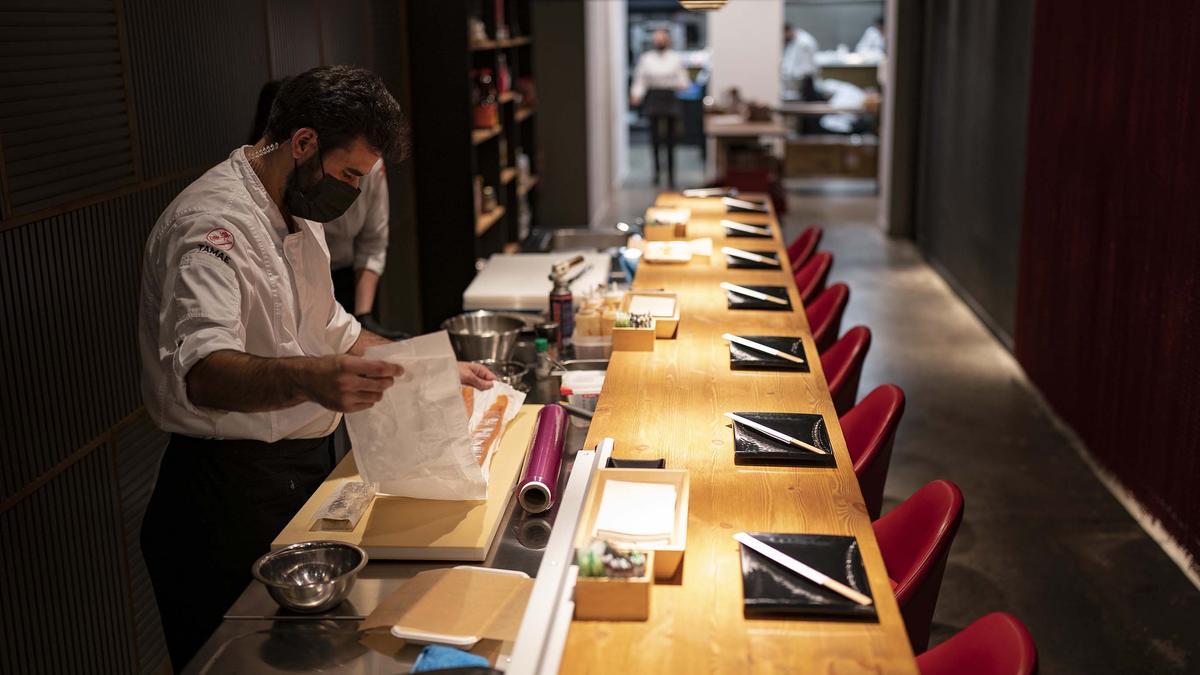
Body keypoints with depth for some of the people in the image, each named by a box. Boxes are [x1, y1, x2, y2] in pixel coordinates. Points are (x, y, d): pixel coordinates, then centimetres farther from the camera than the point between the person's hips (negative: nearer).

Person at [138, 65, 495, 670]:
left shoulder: (298, 217, 12)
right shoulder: (212, 223, -20)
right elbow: (202, 373, -36)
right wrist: (310, 378, -53)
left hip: (305, 465, 9)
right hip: (234, 484, -9)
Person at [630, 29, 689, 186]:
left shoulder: (675, 58, 5)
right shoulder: (646, 58, 5)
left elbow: (684, 81, 5)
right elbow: (640, 81, 3)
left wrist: (679, 84, -17)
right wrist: (636, 95, -14)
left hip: (670, 98, 0)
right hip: (653, 98, 0)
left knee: (670, 137, 0)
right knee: (655, 135, -7)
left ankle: (671, 173, 8)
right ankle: (657, 167, 16)